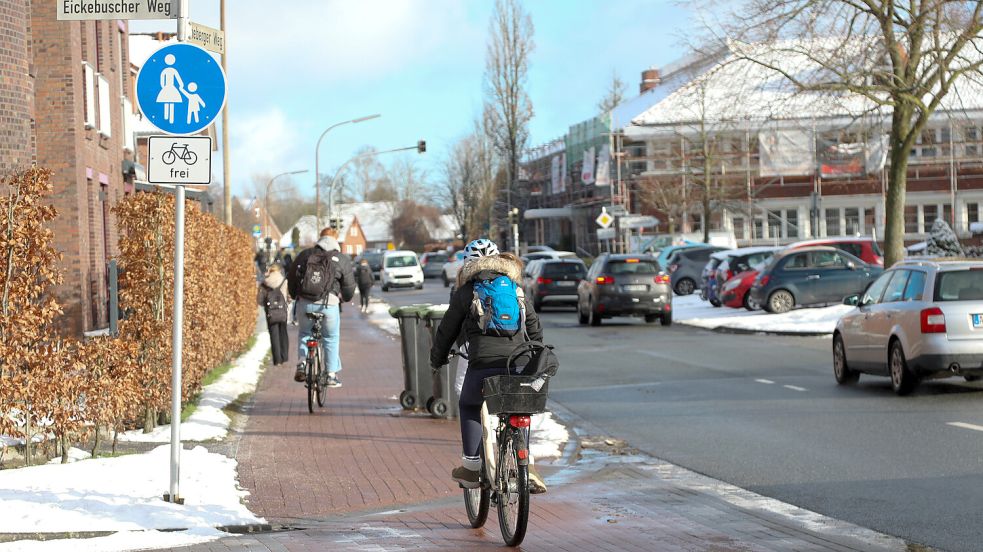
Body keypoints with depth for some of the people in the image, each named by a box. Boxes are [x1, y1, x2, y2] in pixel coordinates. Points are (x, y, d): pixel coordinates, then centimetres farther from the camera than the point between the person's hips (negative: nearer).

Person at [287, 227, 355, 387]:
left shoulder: (304, 255, 10)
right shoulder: (342, 259, 4)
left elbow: (291, 278, 14)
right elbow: (349, 285, 7)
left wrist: (295, 296, 30)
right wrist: (345, 298, 27)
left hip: (304, 302, 2)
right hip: (329, 303, -2)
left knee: (304, 333, 24)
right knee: (331, 338, 13)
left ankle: (301, 364, 5)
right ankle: (331, 375, 12)